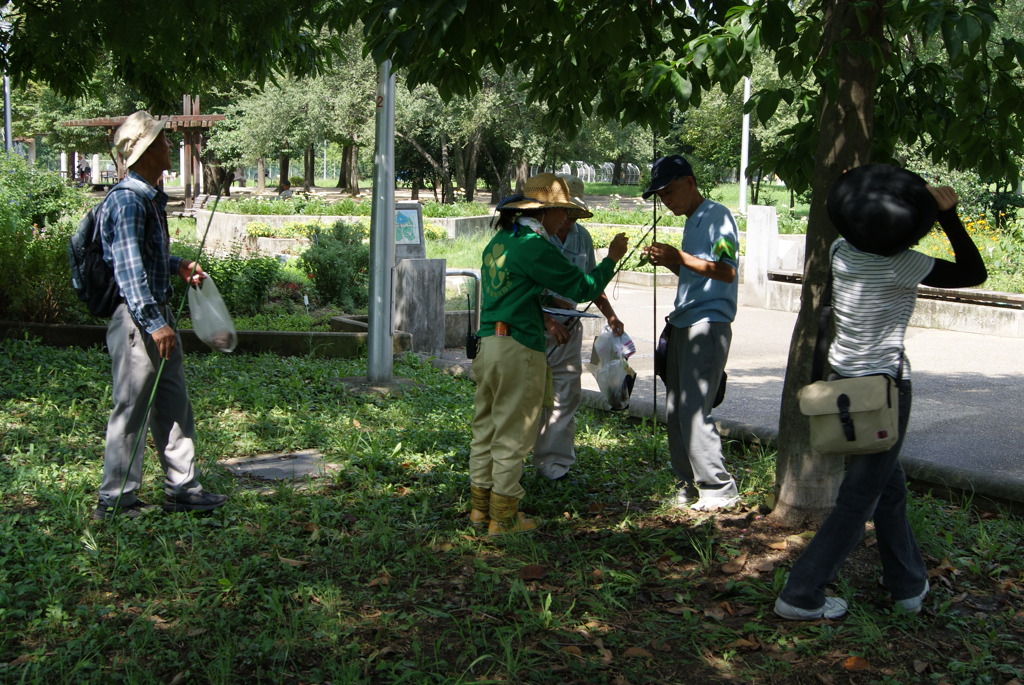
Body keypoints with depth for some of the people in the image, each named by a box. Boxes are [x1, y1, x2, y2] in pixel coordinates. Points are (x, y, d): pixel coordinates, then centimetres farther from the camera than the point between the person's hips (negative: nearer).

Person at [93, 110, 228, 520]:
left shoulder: (151, 197, 14)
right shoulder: (126, 200, -16)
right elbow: (128, 267, -23)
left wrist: (178, 267, 10)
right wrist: (154, 323, -27)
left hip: (157, 314, 10)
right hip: (136, 317, -10)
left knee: (173, 403, 14)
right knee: (131, 408, -2)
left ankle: (181, 488, 23)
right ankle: (116, 500, 9)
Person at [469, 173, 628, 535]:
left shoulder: (498, 242, 13)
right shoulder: (534, 247, -13)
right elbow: (582, 288, -9)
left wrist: (546, 321, 27)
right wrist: (612, 258, 4)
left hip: (488, 342, 9)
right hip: (518, 348, -8)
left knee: (485, 429, 15)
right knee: (512, 435, 0)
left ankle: (480, 507, 24)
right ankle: (503, 517, 8)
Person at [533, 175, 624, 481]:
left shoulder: (582, 237, 10)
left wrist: (610, 315, 12)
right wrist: (547, 320, -19)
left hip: (569, 329, 6)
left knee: (566, 396, 6)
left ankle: (554, 464, 14)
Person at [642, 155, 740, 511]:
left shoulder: (716, 216, -8)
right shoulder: (691, 222, 20)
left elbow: (726, 271, -18)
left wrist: (680, 257, -18)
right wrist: (669, 261, 9)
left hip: (708, 324, -9)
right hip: (683, 323, 9)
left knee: (694, 412, -11)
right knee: (676, 411, 8)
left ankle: (718, 488, -2)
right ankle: (689, 482, 17)